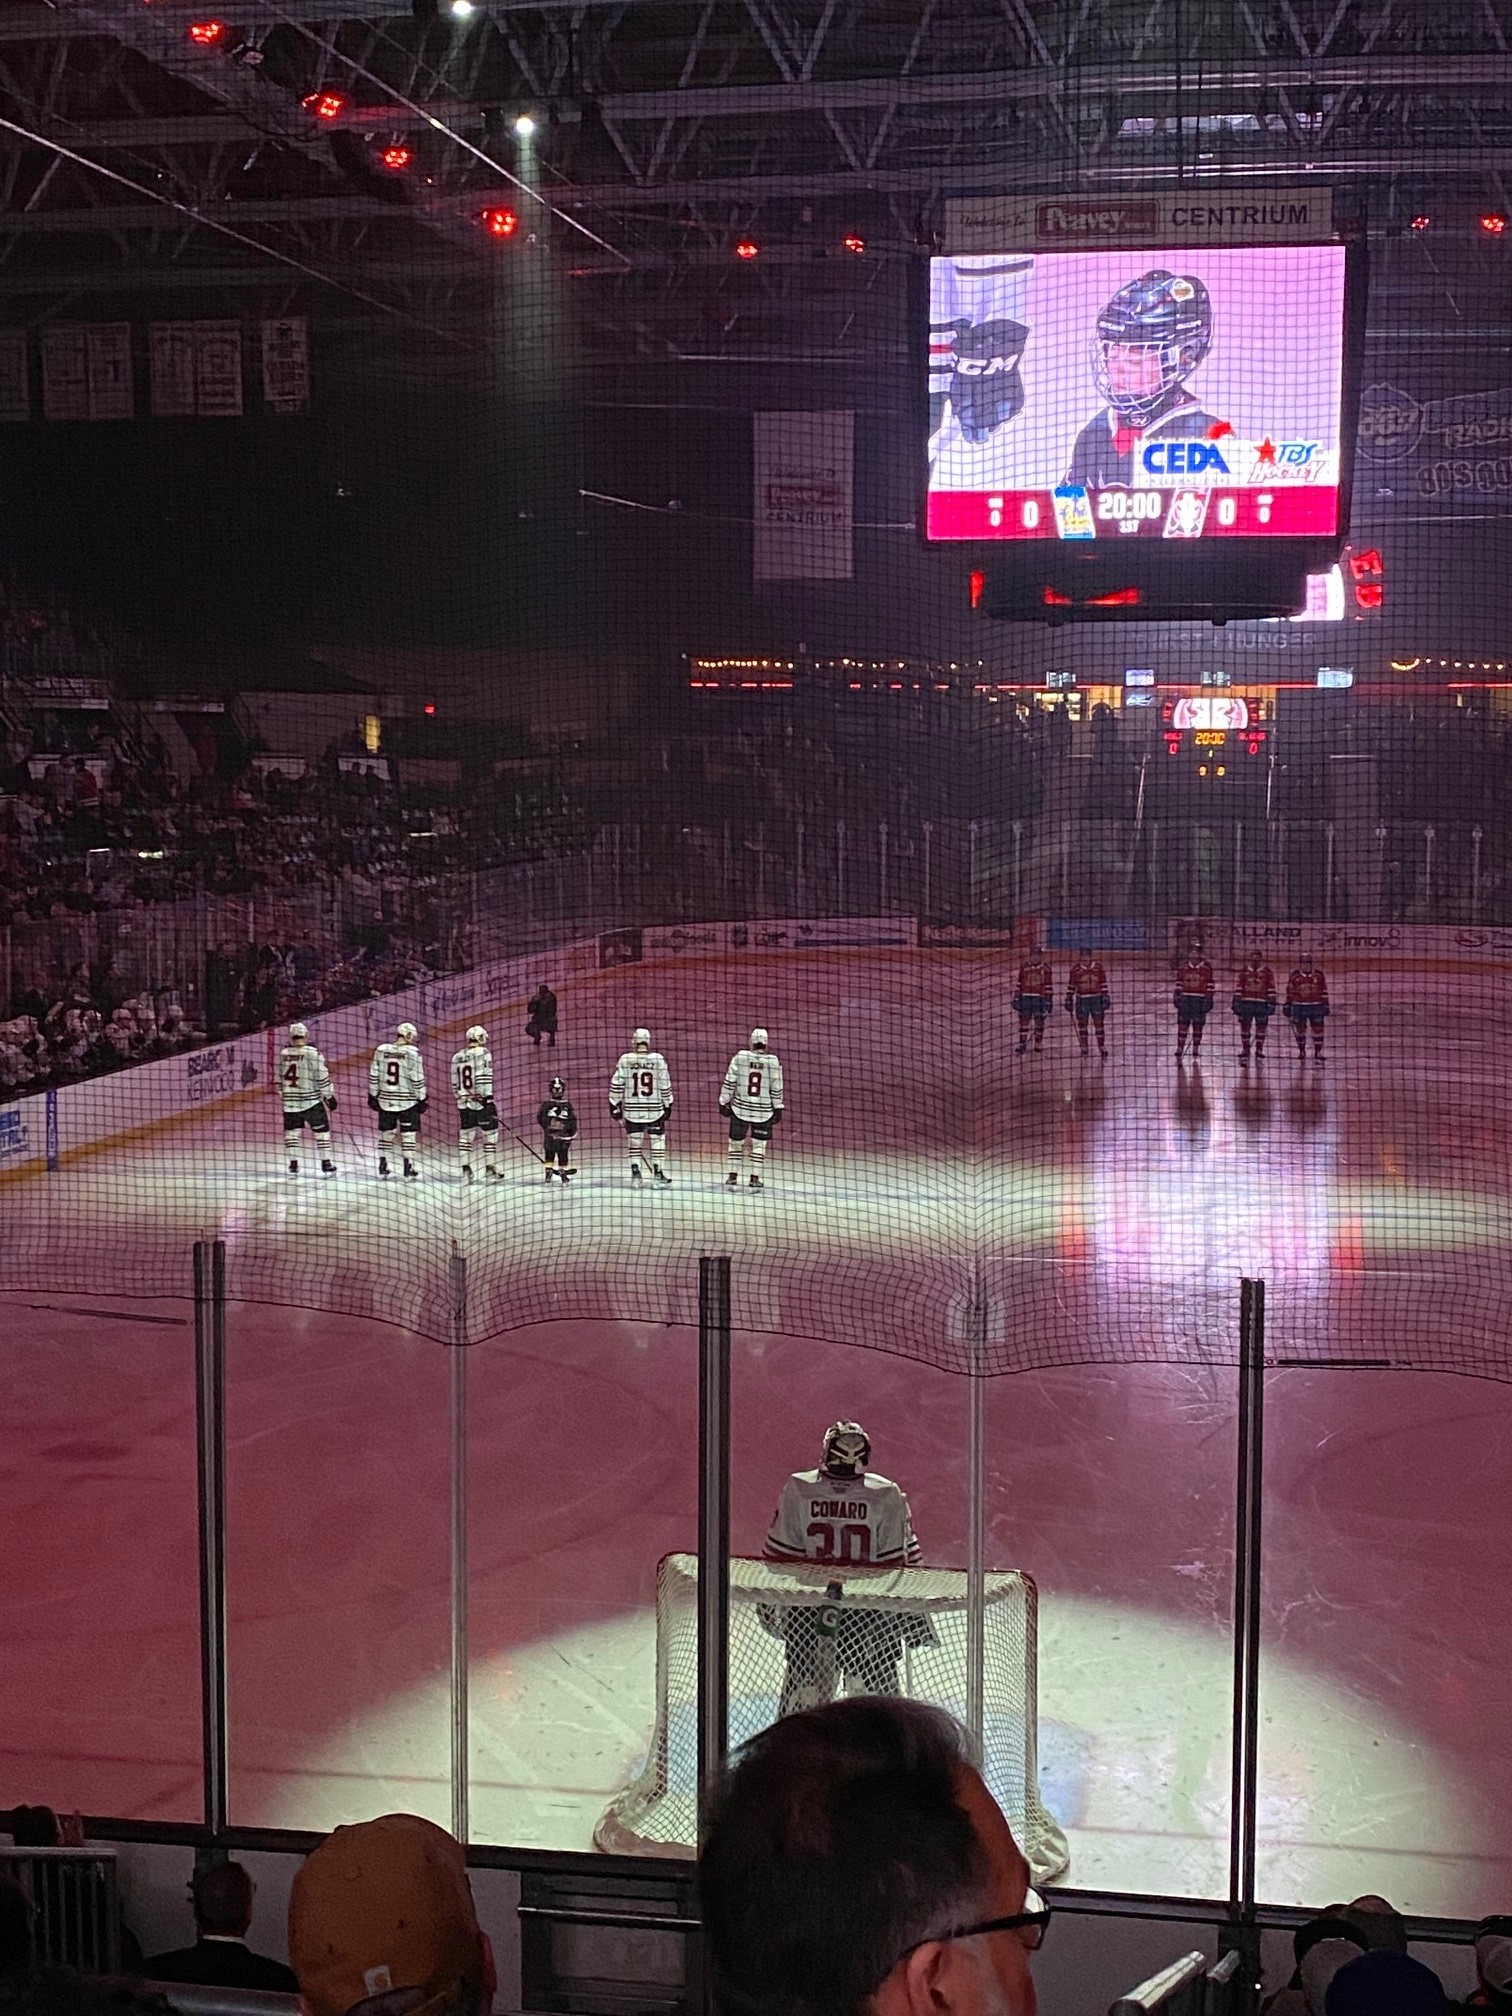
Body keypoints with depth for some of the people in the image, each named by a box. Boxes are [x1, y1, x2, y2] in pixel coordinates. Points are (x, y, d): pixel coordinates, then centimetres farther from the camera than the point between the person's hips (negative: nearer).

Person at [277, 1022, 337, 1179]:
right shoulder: (312, 1053, -11)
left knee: (292, 1131, 14)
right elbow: (322, 1077, -12)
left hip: (290, 1101, 4)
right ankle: (326, 1163, 2)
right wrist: (329, 1096, -3)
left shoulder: (284, 1054, 3)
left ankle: (293, 1164, 13)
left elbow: (280, 1078, 13)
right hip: (311, 1100, -4)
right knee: (321, 1130, 4)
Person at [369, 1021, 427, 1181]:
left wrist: (373, 1095, 14)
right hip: (407, 1102, -4)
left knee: (385, 1132, 15)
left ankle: (382, 1167, 18)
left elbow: (373, 1076, 5)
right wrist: (421, 1099, -3)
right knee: (409, 1134, 3)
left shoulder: (381, 1050, 1)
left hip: (385, 1101, 4)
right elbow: (417, 1079, -11)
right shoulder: (412, 1053, -10)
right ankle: (409, 1168, 1)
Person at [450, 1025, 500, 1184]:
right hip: (481, 1102, -6)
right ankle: (490, 1168, 4)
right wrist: (488, 1099, -18)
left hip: (463, 1104, 6)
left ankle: (466, 1170, 8)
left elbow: (455, 1084, 16)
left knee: (465, 1136, 10)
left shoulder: (457, 1057, 11)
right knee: (490, 1135, 3)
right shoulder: (482, 1053, -8)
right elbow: (483, 1079, -17)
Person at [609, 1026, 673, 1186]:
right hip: (654, 1110, -1)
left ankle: (635, 1173, 6)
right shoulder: (658, 1059, -5)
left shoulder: (625, 1059, -5)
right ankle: (658, 1172, 8)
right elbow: (665, 1086, -1)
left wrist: (614, 1105, 5)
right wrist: (667, 1105, 10)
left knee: (634, 1141, 11)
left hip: (632, 1110, 1)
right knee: (657, 1140, 11)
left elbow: (616, 1085, -4)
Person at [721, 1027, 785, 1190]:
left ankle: (733, 1176, 15)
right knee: (759, 1144, 9)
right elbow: (776, 1088, -2)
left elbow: (729, 1082, -4)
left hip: (740, 1109, 0)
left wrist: (724, 1102, 6)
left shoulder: (740, 1057, -6)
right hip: (763, 1111, 0)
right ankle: (755, 1179, 5)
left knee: (736, 1141, 13)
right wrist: (778, 1108, 8)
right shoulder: (772, 1062, -6)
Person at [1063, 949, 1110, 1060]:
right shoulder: (1075, 970, -3)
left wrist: (1105, 998, -1)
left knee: (1099, 1024, 2)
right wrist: (1069, 1000, 4)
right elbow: (1070, 986, 3)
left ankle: (1102, 1048, 10)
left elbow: (1103, 984, 2)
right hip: (1081, 1000, 0)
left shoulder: (1098, 967, -2)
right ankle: (1084, 1049, 18)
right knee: (1082, 1025, 7)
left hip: (1096, 998, 0)